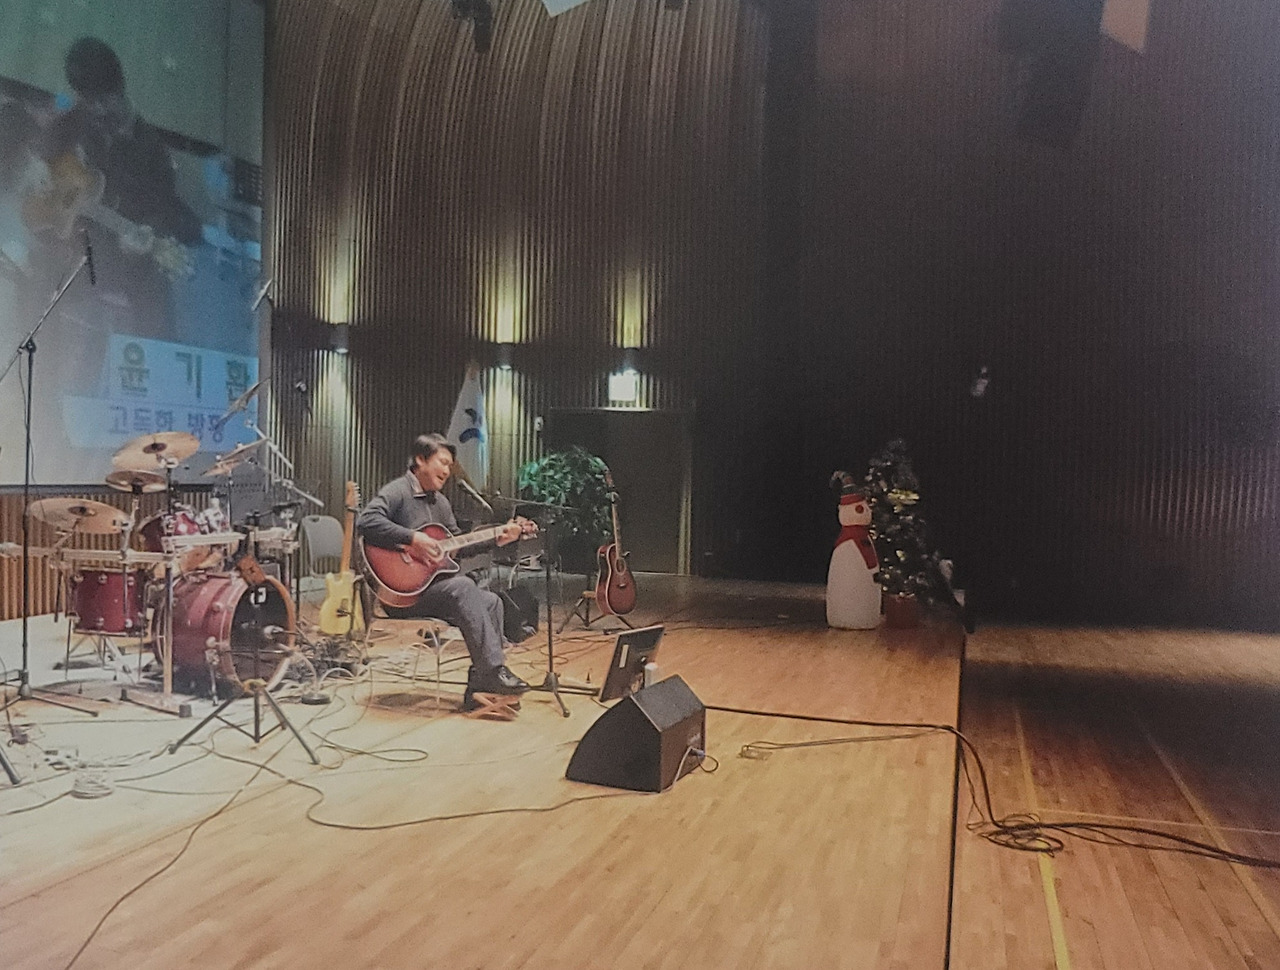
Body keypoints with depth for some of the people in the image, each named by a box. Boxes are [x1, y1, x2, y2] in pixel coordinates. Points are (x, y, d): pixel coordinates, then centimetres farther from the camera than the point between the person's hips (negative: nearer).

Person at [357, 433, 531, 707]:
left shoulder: (441, 502, 20)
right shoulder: (397, 492, -8)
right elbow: (366, 522, -26)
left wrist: (496, 540, 9)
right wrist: (413, 538, -29)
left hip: (433, 584, 9)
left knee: (491, 601, -7)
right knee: (463, 586, -29)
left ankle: (479, 689, -9)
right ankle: (493, 672, -27)